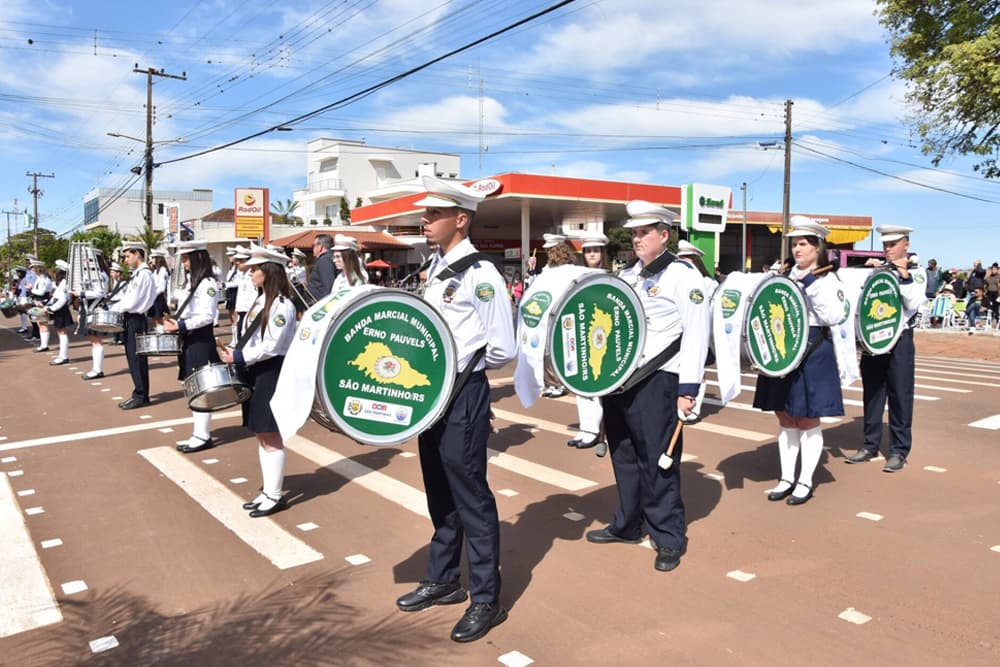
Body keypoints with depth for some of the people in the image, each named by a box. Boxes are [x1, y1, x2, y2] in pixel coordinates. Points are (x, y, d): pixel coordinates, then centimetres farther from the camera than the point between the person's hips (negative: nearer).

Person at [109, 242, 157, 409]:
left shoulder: (144, 274, -16)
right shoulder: (137, 274, 14)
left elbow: (132, 301, -19)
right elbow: (125, 295, 17)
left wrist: (113, 309, -7)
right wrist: (111, 304, 3)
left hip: (136, 321, -10)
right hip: (131, 320, 10)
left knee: (137, 359, -4)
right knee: (133, 358, 14)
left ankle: (141, 396, 3)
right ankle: (139, 393, 21)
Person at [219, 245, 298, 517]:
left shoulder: (281, 305, -16)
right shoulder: (261, 301, 12)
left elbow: (271, 346, -20)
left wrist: (239, 358, -16)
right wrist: (236, 356, 3)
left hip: (273, 374, -9)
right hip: (256, 372, 9)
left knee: (271, 436, -2)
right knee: (261, 434, 14)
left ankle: (275, 496, 9)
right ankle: (267, 489, 25)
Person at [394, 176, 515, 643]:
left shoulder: (480, 274, -16)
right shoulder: (435, 269, 10)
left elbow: (502, 350, -18)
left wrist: (455, 370, -11)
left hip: (464, 395, -9)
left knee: (470, 496, 1)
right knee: (439, 492, 18)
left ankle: (487, 599, 17)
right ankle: (443, 580, 35)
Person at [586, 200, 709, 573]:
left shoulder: (683, 275, -6)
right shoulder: (626, 275, 15)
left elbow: (695, 335, -11)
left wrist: (688, 388, -15)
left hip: (656, 382, -7)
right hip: (618, 379, 7)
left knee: (657, 461, 0)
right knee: (624, 457, 16)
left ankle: (669, 538, 14)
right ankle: (627, 524, 31)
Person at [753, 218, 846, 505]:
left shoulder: (828, 279, -4)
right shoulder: (784, 277, 11)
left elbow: (834, 317, -17)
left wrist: (811, 284, -19)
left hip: (812, 354, -5)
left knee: (808, 421, 3)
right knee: (786, 420, 11)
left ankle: (805, 482, 15)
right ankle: (786, 478, 21)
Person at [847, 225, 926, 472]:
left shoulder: (916, 272, 1)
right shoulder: (876, 269, 10)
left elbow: (913, 304, -12)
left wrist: (904, 275, -17)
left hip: (899, 340, -4)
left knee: (900, 396, 0)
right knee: (872, 394, 10)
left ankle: (899, 450, 8)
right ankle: (870, 445, 19)